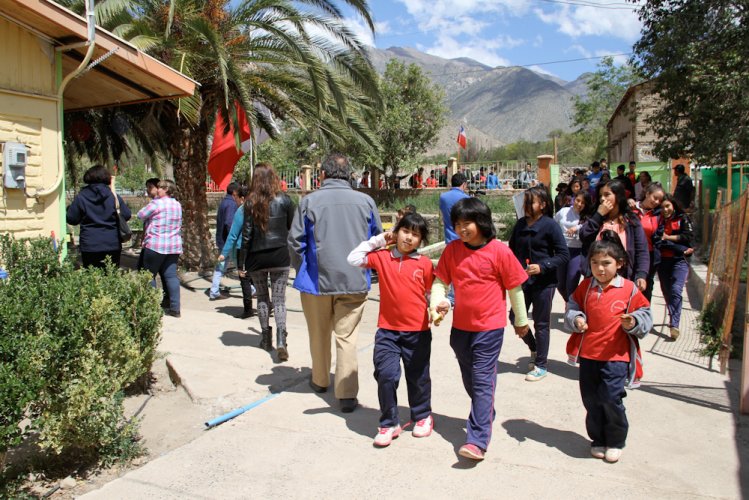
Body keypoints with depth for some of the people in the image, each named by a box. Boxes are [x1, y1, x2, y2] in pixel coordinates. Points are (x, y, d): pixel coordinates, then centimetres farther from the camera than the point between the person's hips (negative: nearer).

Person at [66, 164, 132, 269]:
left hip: (89, 246, 0)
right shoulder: (114, 196, -4)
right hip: (112, 245, 0)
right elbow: (127, 215, 0)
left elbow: (71, 219, 1)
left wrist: (69, 208, 20)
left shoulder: (80, 197, -4)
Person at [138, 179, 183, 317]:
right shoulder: (177, 205, 11)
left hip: (156, 245, -6)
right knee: (171, 275, 6)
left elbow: (141, 215, -1)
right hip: (174, 246, 6)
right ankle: (175, 308, 3)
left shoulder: (157, 203, -11)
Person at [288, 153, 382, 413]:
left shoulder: (309, 201, -6)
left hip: (317, 280, 0)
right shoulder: (365, 201, -1)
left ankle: (320, 380, 36)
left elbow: (295, 241, -3)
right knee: (347, 337, 5)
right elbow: (379, 239, 7)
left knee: (319, 335, 18)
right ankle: (347, 394, 1)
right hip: (355, 281, 1)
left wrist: (301, 269, 13)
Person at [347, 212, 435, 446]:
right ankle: (389, 424, 10)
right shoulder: (382, 257, 1)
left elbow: (432, 293, 8)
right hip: (387, 330, 0)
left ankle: (422, 416, 38)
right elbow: (354, 259, -7)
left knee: (418, 377, 15)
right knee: (385, 375, -8)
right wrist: (377, 240, -3)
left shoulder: (425, 264, 0)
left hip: (417, 331, 0)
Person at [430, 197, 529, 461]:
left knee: (483, 382, -6)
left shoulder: (499, 251, -12)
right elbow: (440, 281, 4)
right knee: (470, 379, 20)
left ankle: (477, 440, -5)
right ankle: (485, 415, 44)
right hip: (461, 326, 5)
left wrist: (521, 320, 6)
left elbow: (515, 287, -2)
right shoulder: (452, 250, -1)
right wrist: (438, 300, -17)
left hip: (489, 326, -5)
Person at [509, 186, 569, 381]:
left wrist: (542, 267, -22)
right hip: (522, 280, 5)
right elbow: (512, 250, 16)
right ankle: (534, 349, 36)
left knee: (541, 324, 6)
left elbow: (564, 255, -12)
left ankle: (540, 366, 21)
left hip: (544, 282, -5)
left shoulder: (550, 225, -11)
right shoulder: (520, 224, 4)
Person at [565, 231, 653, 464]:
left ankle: (615, 442, 18)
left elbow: (645, 316, 0)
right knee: (591, 399, 11)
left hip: (616, 356, -3)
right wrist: (575, 320, -9)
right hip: (587, 354, 4)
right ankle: (598, 440, 30)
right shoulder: (585, 286, 4)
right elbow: (572, 308, 12)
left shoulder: (629, 289, -5)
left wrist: (633, 323, -20)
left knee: (611, 397, -6)